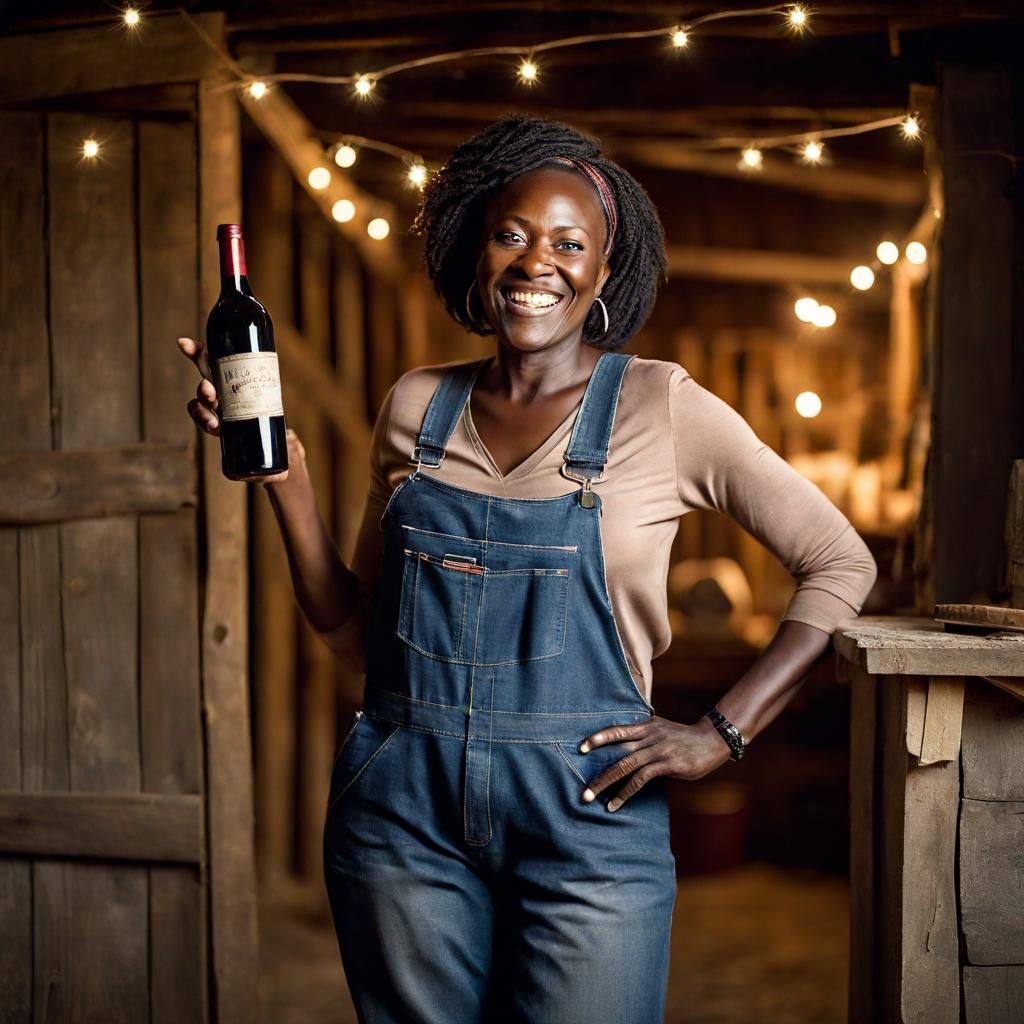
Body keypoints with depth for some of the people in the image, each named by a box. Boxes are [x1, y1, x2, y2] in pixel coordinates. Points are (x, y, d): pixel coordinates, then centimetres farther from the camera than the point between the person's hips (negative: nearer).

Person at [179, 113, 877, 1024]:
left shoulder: (659, 406, -4)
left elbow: (841, 564, -2)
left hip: (584, 813, -3)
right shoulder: (417, 405, 6)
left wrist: (722, 734, -7)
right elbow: (359, 633, 8)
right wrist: (283, 470, -1)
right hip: (404, 811, 3)